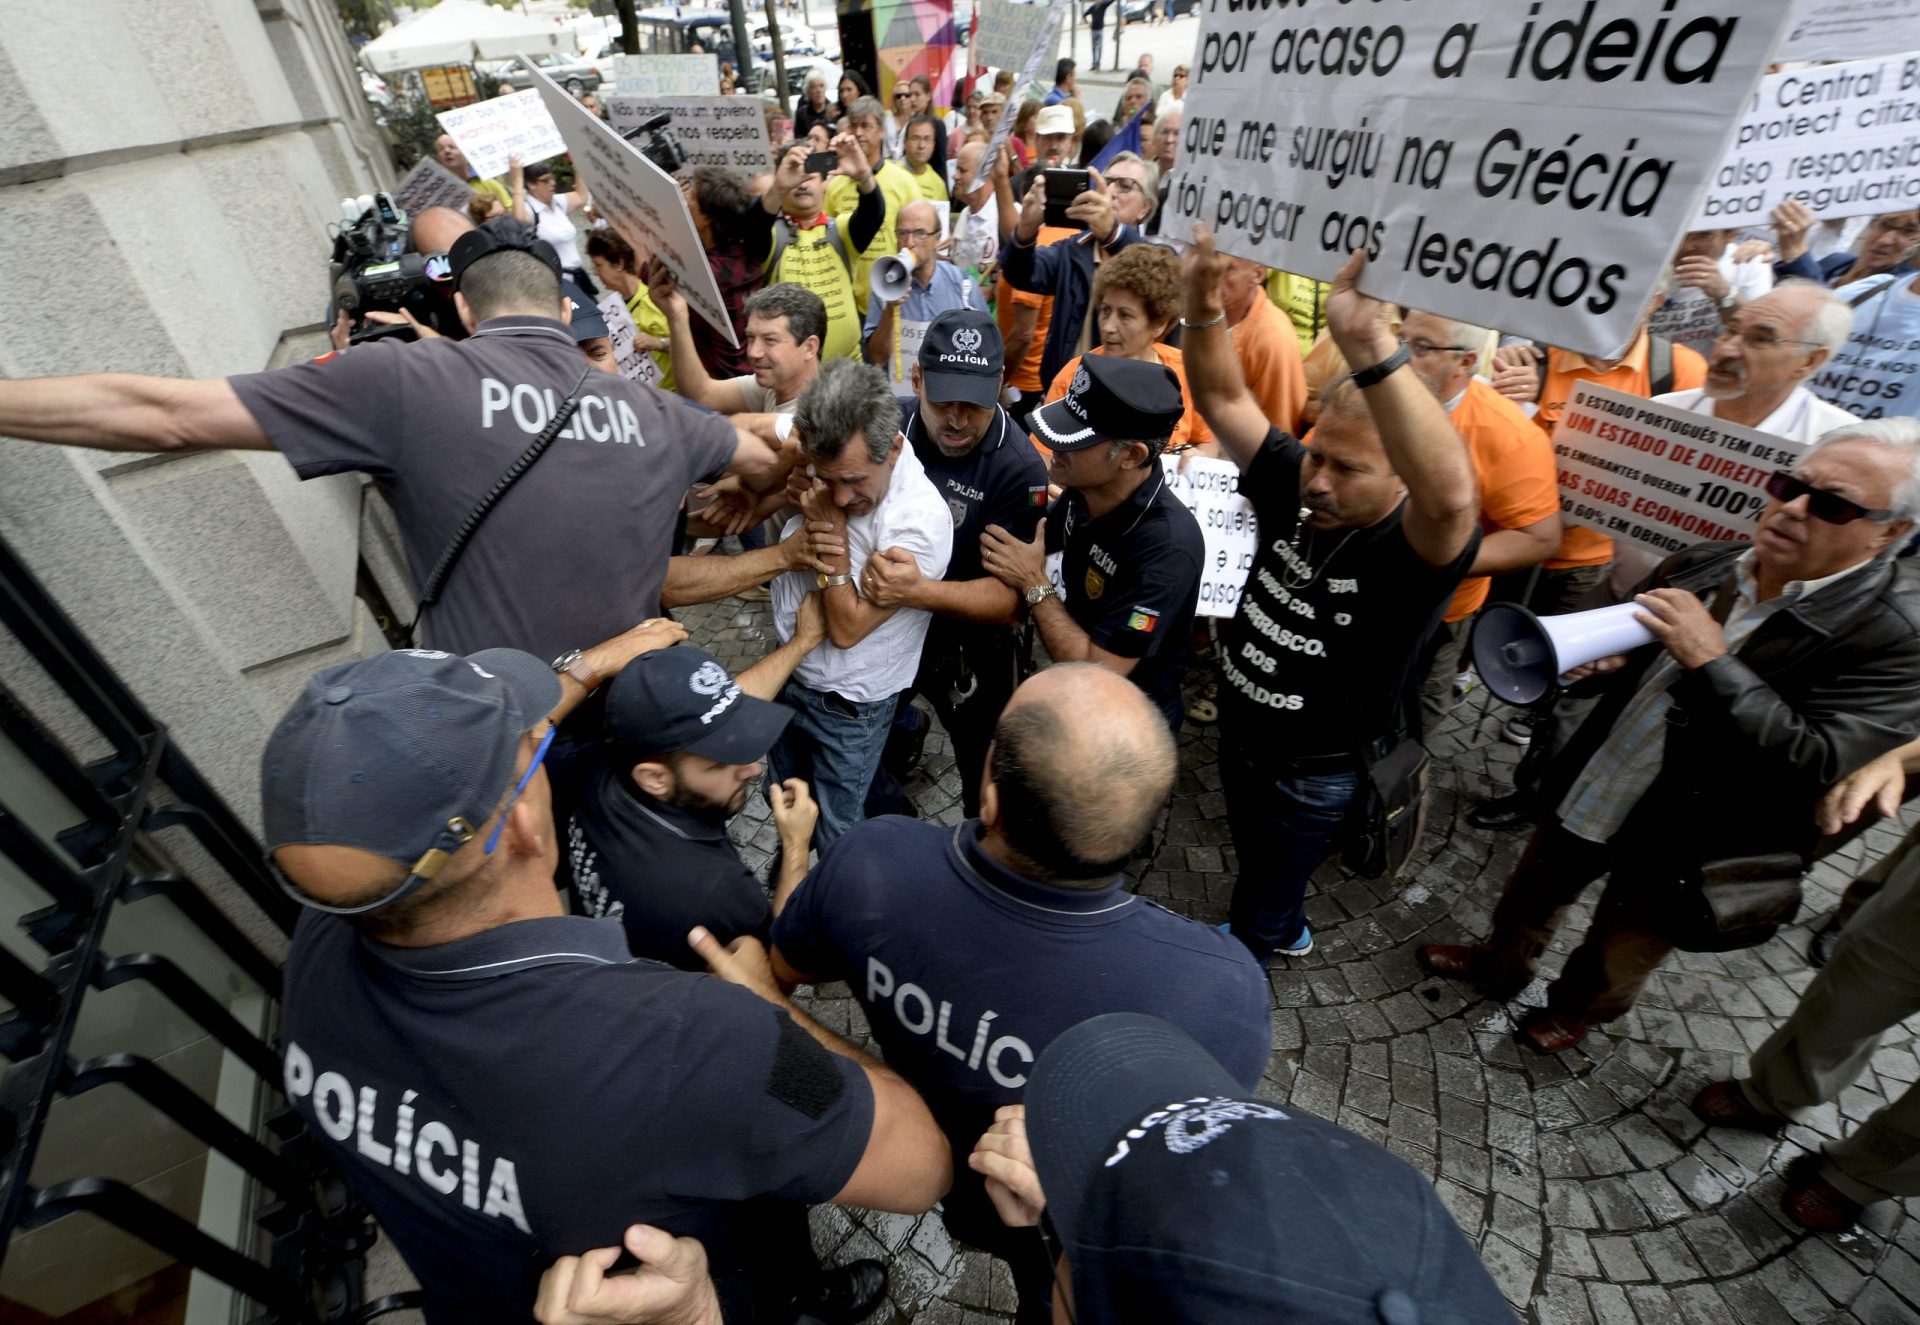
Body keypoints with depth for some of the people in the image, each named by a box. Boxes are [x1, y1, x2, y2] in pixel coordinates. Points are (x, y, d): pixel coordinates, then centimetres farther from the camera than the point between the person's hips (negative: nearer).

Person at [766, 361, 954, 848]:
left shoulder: (922, 521, -32)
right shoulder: (834, 469, -13)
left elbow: (848, 628, -27)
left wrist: (831, 526, -28)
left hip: (847, 709, -6)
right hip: (787, 669, 7)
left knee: (836, 836, 15)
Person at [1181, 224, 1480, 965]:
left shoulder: (1415, 549, -29)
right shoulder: (1295, 492, -13)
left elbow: (1450, 493, -53)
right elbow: (1222, 400, -16)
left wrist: (1369, 345, -62)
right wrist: (1204, 307, -34)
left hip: (1317, 771, -5)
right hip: (1239, 734, 6)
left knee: (1262, 901, 19)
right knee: (1254, 861, 32)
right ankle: (1285, 934, 63)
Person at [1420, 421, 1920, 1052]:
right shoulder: (1703, 565, -6)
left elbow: (1817, 771, -30)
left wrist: (1710, 660, -34)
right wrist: (1607, 664, -11)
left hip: (1676, 845, -4)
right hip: (1585, 797, 4)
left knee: (1612, 963, 22)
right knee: (1529, 896, 26)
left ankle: (1574, 1012, 52)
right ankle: (1501, 964, 53)